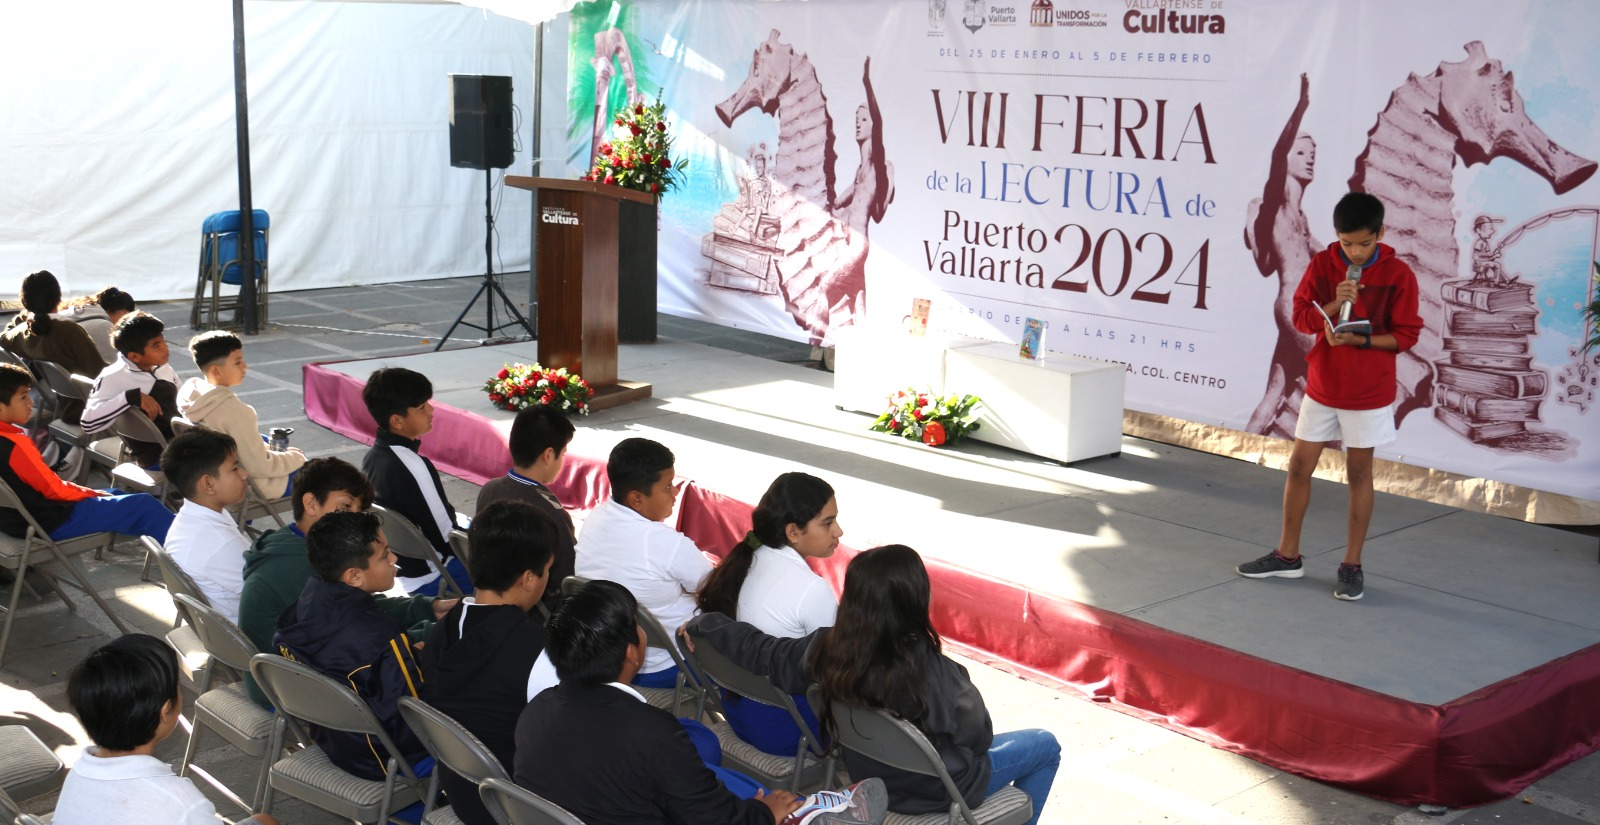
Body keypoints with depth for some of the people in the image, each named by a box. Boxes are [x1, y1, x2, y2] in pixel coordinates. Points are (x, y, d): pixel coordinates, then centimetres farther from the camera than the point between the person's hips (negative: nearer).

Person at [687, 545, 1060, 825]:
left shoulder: (827, 649, -23)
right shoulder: (936, 675, -35)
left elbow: (763, 652, -9)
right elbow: (978, 736, -18)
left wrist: (702, 624, 6)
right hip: (935, 790, -6)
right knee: (1044, 745, 17)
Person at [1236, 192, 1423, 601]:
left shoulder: (1397, 275, -11)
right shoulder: (1322, 264, -4)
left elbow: (1406, 335, -9)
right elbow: (1301, 318, -3)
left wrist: (1359, 339, -24)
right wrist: (1334, 304, -22)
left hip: (1369, 394, -3)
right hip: (1321, 387, 3)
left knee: (1359, 474, 6)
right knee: (1299, 467, 8)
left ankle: (1352, 565, 16)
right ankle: (1288, 555, 22)